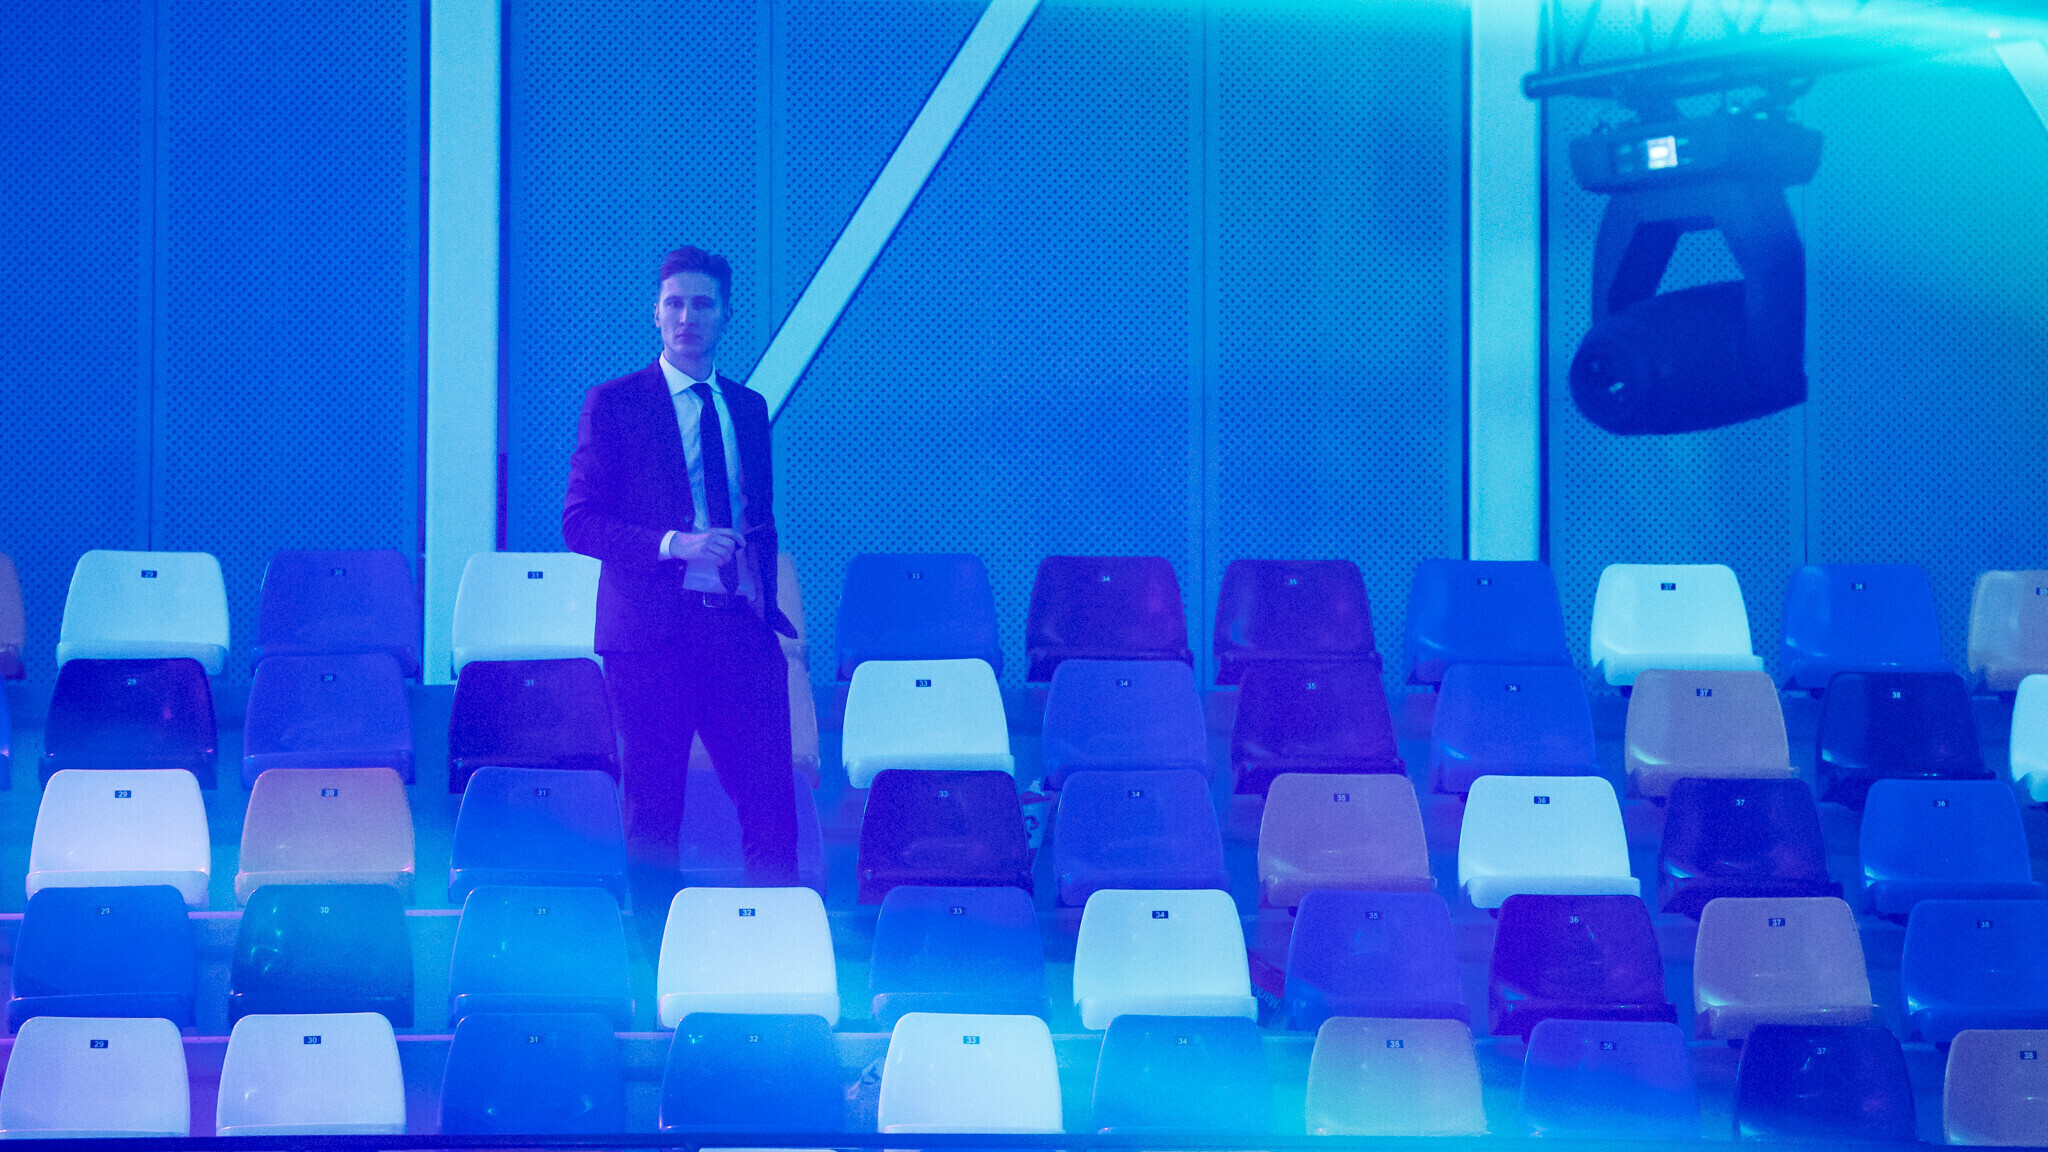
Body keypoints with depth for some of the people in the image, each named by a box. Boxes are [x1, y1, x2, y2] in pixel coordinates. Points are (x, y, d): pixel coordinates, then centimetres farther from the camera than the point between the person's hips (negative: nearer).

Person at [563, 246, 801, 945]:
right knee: (653, 813, 0)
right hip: (652, 629, -4)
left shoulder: (747, 408, 15)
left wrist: (764, 607, 10)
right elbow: (580, 522, -6)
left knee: (772, 808, -3)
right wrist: (676, 545, -17)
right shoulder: (614, 404, 0)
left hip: (739, 629, 4)